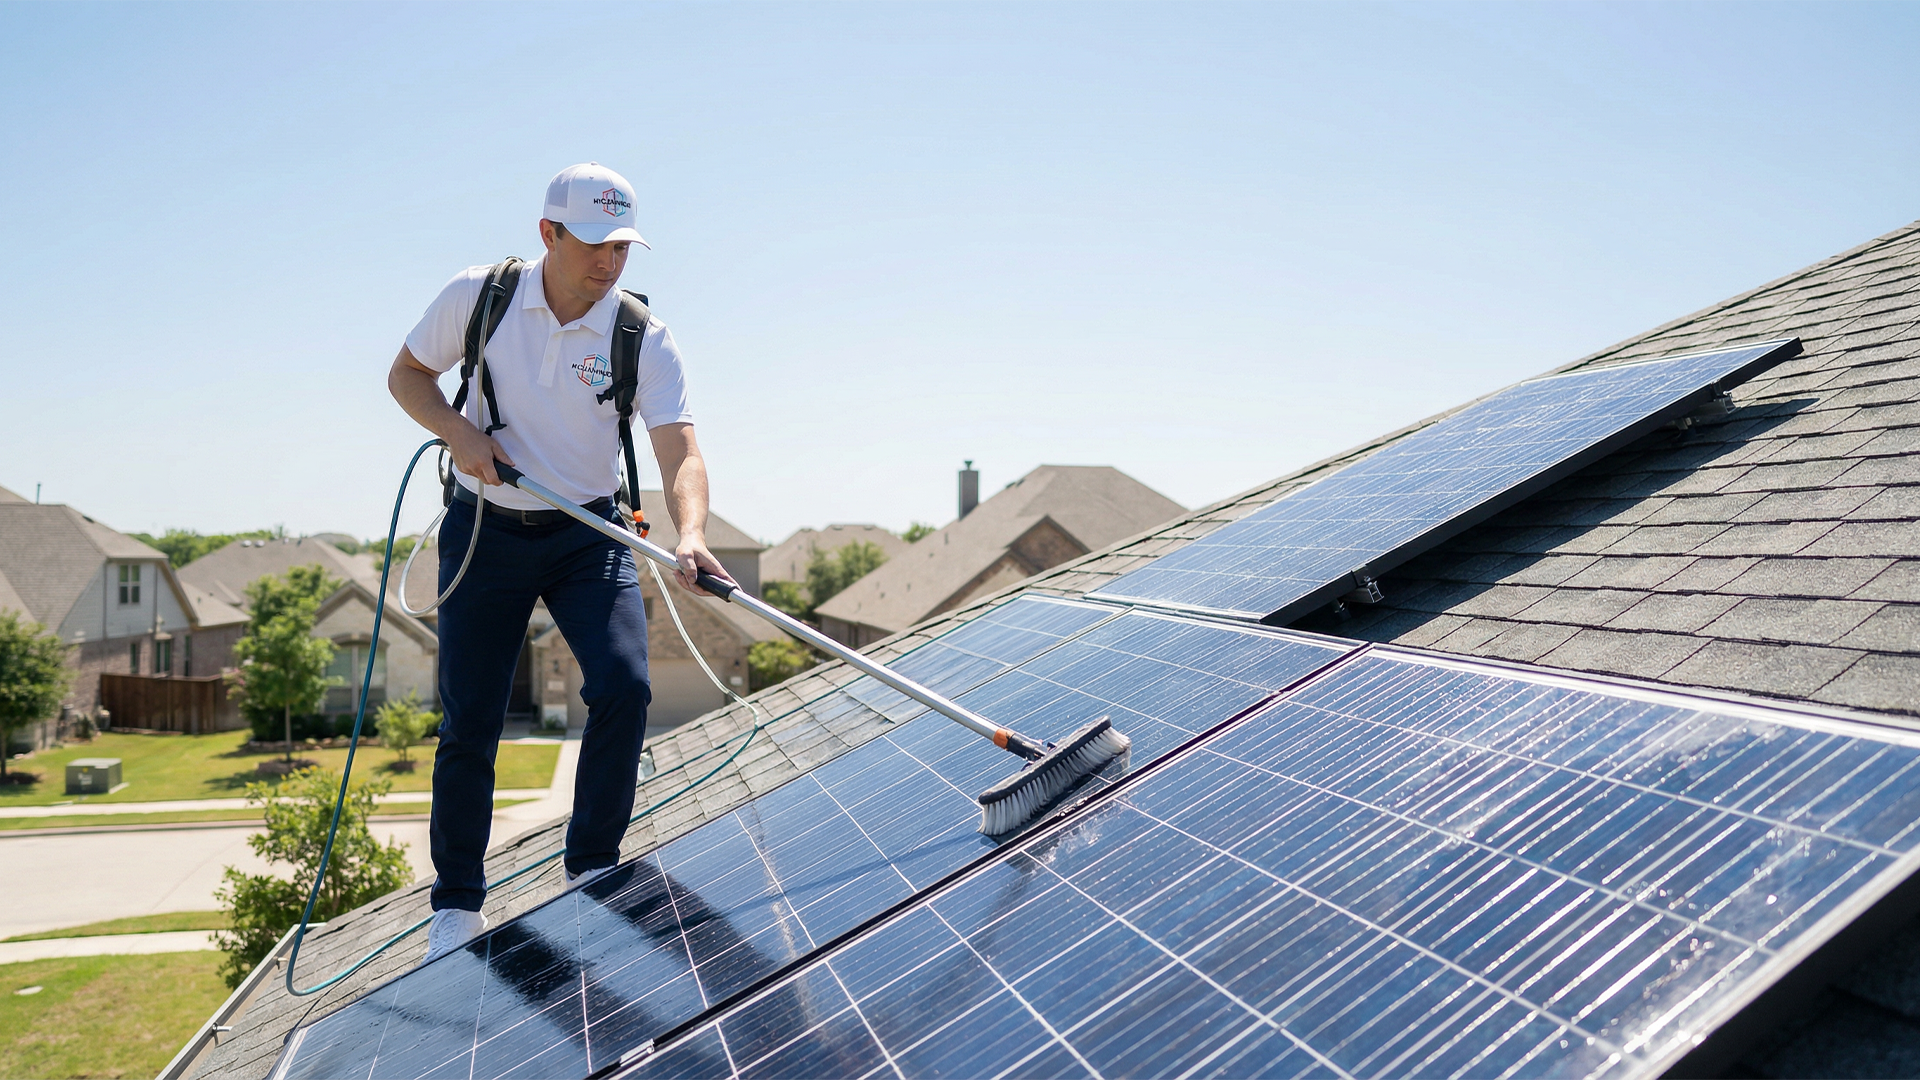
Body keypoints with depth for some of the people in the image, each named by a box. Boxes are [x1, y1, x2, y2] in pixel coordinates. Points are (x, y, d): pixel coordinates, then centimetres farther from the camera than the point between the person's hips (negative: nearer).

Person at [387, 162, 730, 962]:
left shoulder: (645, 341, -12)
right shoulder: (475, 297, -9)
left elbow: (681, 453, -23)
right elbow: (407, 373, 5)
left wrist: (689, 534, -43)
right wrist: (458, 432, -15)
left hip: (588, 534, 0)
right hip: (486, 531, 0)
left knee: (623, 687, -17)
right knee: (469, 721, 2)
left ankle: (592, 869, 5)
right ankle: (455, 904, 21)